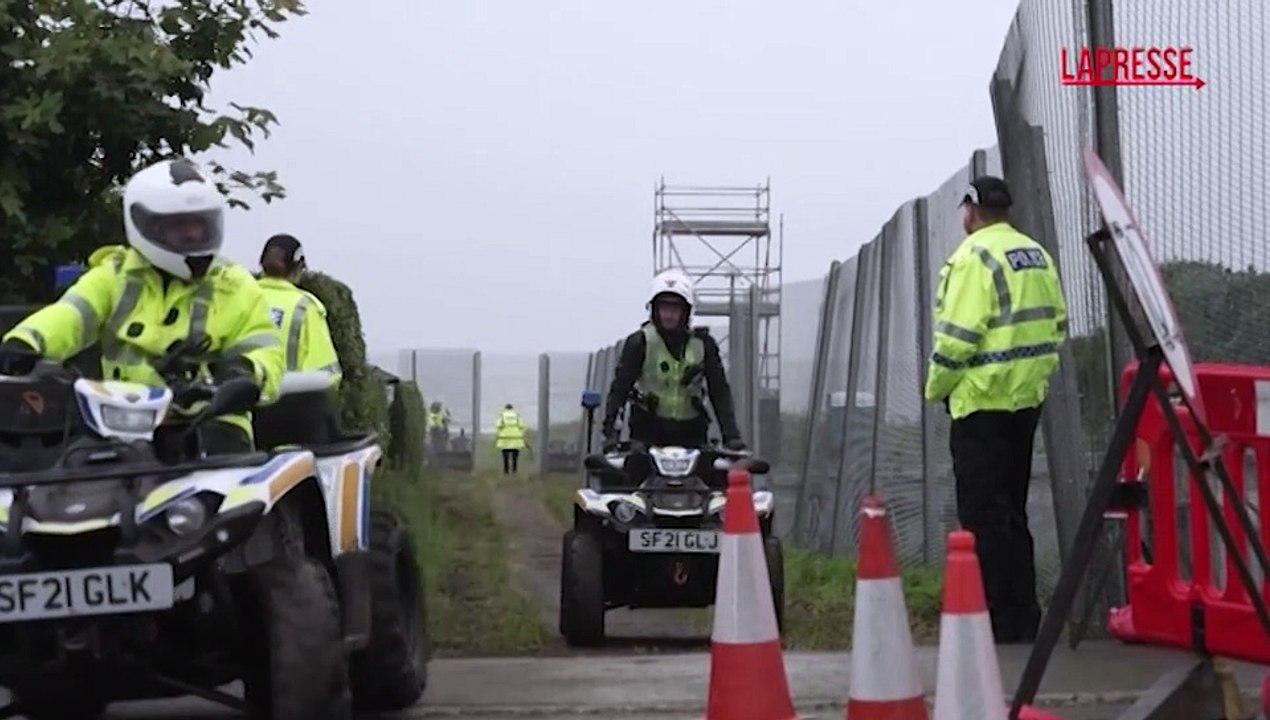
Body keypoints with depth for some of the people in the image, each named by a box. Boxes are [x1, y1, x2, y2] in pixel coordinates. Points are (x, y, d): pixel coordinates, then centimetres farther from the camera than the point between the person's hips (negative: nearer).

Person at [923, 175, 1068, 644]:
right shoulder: (1037, 255, 11)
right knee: (1011, 512, 17)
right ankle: (1023, 617, 22)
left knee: (985, 516, -4)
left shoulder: (975, 257, -15)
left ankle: (1004, 622, -4)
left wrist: (936, 389, -6)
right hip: (1027, 399, 9)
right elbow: (1056, 324, 13)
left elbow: (957, 337, -19)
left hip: (982, 402, -9)